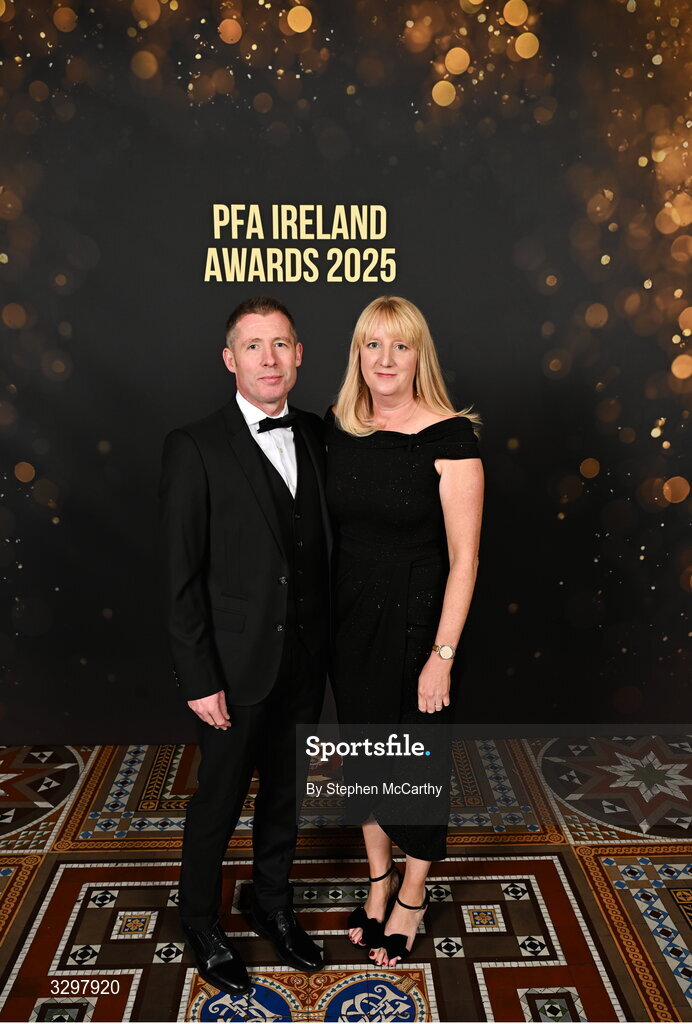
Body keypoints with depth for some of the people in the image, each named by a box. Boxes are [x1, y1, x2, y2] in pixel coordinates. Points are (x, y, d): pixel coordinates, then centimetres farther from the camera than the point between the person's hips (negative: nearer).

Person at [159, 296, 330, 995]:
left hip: (304, 661, 5)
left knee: (286, 792, 21)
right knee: (219, 799, 13)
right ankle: (201, 923, 39)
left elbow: (321, 546, 8)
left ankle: (273, 905, 45)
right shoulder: (195, 447, -13)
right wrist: (199, 679, -14)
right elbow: (182, 576, -13)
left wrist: (325, 643, 4)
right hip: (235, 665, -4)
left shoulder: (316, 437, 3)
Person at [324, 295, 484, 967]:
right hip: (348, 615, 5)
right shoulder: (336, 428, 0)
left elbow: (463, 557, -15)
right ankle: (379, 879, 42)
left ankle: (412, 894, 38)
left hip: (416, 618, -4)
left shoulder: (449, 437, -15)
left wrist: (442, 654, -16)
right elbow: (325, 526, 7)